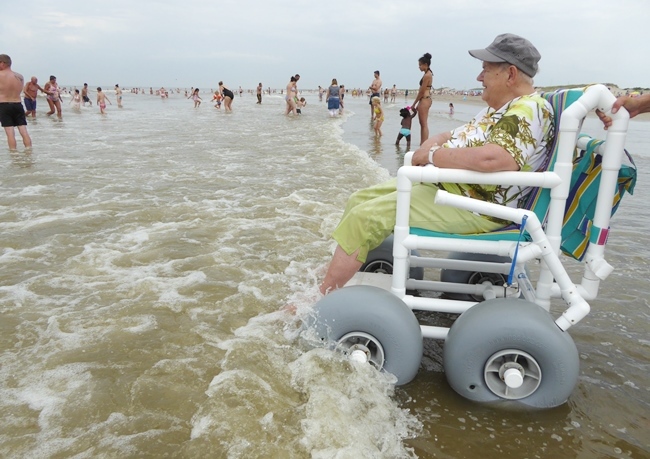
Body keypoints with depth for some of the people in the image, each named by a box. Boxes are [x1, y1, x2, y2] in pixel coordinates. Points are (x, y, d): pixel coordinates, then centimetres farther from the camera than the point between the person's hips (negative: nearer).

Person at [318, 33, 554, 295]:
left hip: (472, 207, -11)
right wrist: (434, 143, -1)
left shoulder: (529, 111, -15)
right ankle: (334, 276, 16)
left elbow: (492, 159, -33)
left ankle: (321, 302, -7)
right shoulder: (498, 109, 18)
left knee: (364, 218, -20)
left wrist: (432, 155, -20)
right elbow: (458, 137, 24)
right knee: (359, 200, 8)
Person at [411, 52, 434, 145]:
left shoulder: (427, 75, -14)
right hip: (425, 99, 10)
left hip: (424, 100, -10)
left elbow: (421, 91, -16)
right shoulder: (428, 74, 16)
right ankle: (422, 144, 20)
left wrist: (414, 104, -11)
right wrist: (418, 104, 17)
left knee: (424, 124, -9)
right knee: (423, 124, 14)